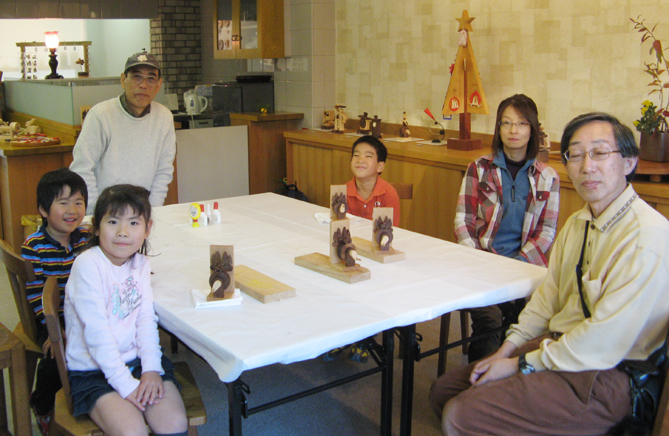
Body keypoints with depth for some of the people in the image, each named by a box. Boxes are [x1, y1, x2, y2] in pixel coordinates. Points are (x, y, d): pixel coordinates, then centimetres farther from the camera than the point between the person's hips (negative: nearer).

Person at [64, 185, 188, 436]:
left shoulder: (140, 264, 5)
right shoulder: (88, 264, -14)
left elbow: (147, 319, 0)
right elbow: (96, 330, -18)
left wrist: (151, 369, -13)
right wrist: (125, 384, -19)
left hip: (136, 360, 5)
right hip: (93, 370, -5)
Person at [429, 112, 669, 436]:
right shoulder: (577, 223, 10)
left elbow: (605, 342, -24)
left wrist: (521, 365, -14)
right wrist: (508, 349, 1)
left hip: (604, 376, -9)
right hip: (557, 347, 9)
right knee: (444, 391, 9)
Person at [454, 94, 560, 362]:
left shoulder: (547, 178, 10)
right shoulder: (479, 169, 8)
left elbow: (546, 232, 7)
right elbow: (463, 221, 4)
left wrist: (516, 263, -8)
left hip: (526, 264, 1)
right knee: (488, 317, -29)